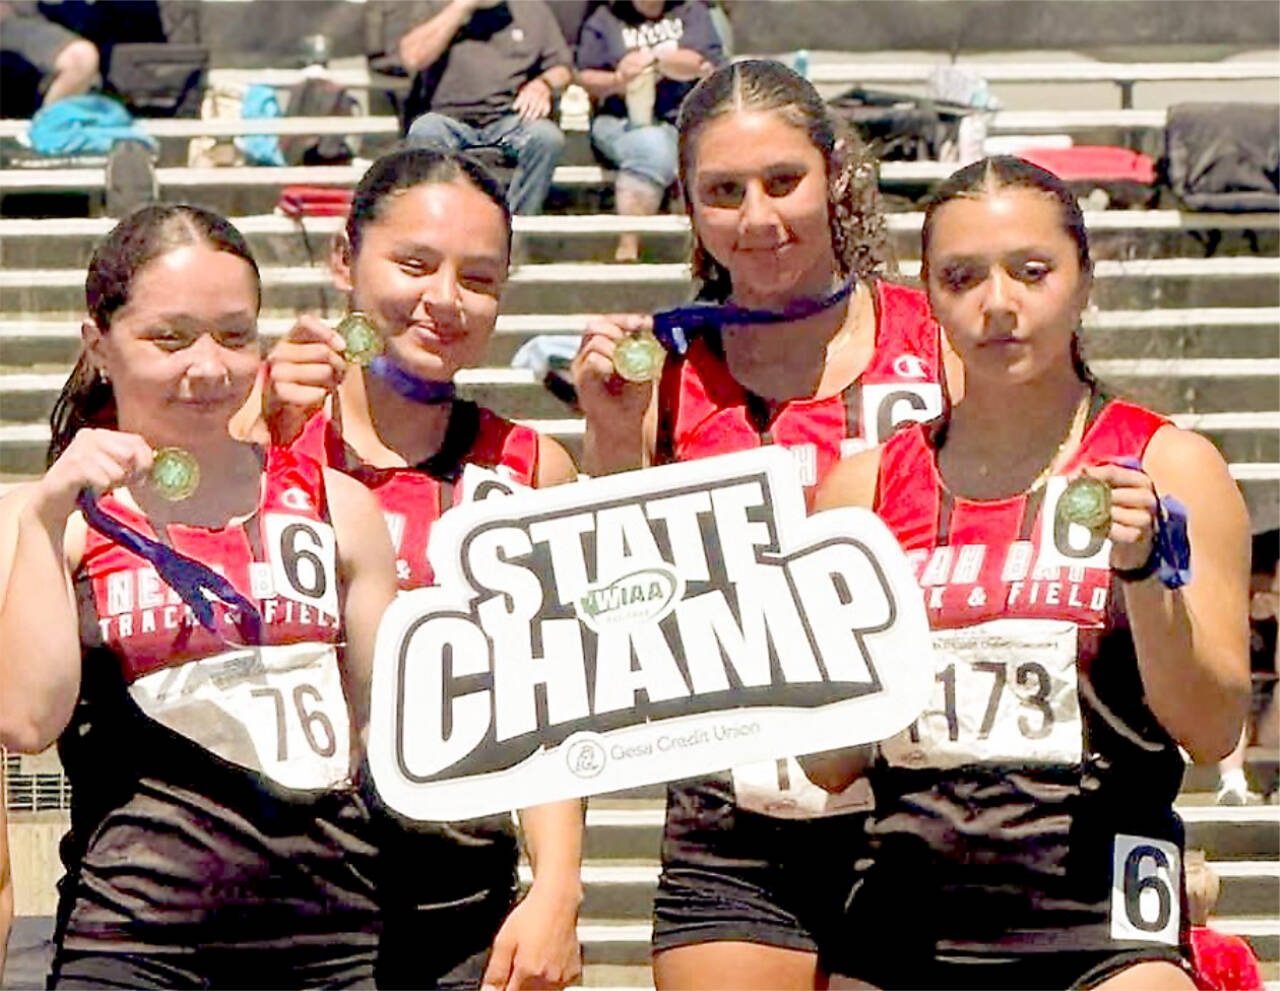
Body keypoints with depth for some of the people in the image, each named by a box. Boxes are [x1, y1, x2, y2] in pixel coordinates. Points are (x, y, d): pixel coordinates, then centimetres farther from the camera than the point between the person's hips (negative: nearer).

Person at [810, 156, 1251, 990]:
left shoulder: (1170, 467, 3)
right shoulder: (868, 487, 9)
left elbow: (1214, 731, -2)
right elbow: (828, 764, 12)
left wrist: (1144, 574, -14)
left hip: (1103, 923, -2)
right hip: (904, 921, 2)